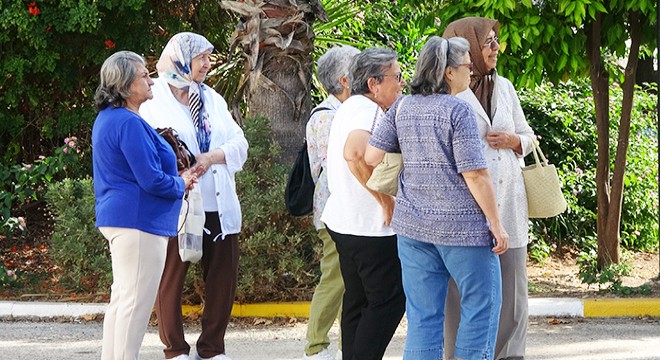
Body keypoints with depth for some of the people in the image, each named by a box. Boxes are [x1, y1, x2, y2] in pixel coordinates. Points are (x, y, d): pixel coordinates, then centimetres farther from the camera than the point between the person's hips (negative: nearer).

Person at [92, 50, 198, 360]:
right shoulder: (129, 123, -19)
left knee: (122, 297, 15)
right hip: (138, 219, -11)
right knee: (136, 301, -7)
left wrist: (177, 178, 14)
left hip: (117, 217, 11)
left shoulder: (108, 119, 14)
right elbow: (151, 180, -22)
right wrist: (181, 184, -2)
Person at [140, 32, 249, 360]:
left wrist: (212, 157, -11)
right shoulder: (155, 100, -2)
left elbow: (239, 145, 8)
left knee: (223, 276, 5)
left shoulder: (212, 98, 16)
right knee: (171, 277, 0)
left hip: (219, 206, 5)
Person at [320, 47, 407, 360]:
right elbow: (355, 153, -36)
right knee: (389, 300, -5)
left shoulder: (350, 106, 16)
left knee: (357, 300, 14)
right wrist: (386, 200, -27)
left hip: (344, 222, 10)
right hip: (370, 227, -10)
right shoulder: (365, 108, -18)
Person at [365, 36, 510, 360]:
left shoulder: (402, 108, 6)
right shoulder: (457, 110, -12)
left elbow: (372, 156, 5)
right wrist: (496, 224, -9)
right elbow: (475, 174, -15)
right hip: (461, 226, -6)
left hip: (413, 225, 6)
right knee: (482, 305, 8)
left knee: (422, 314, 7)